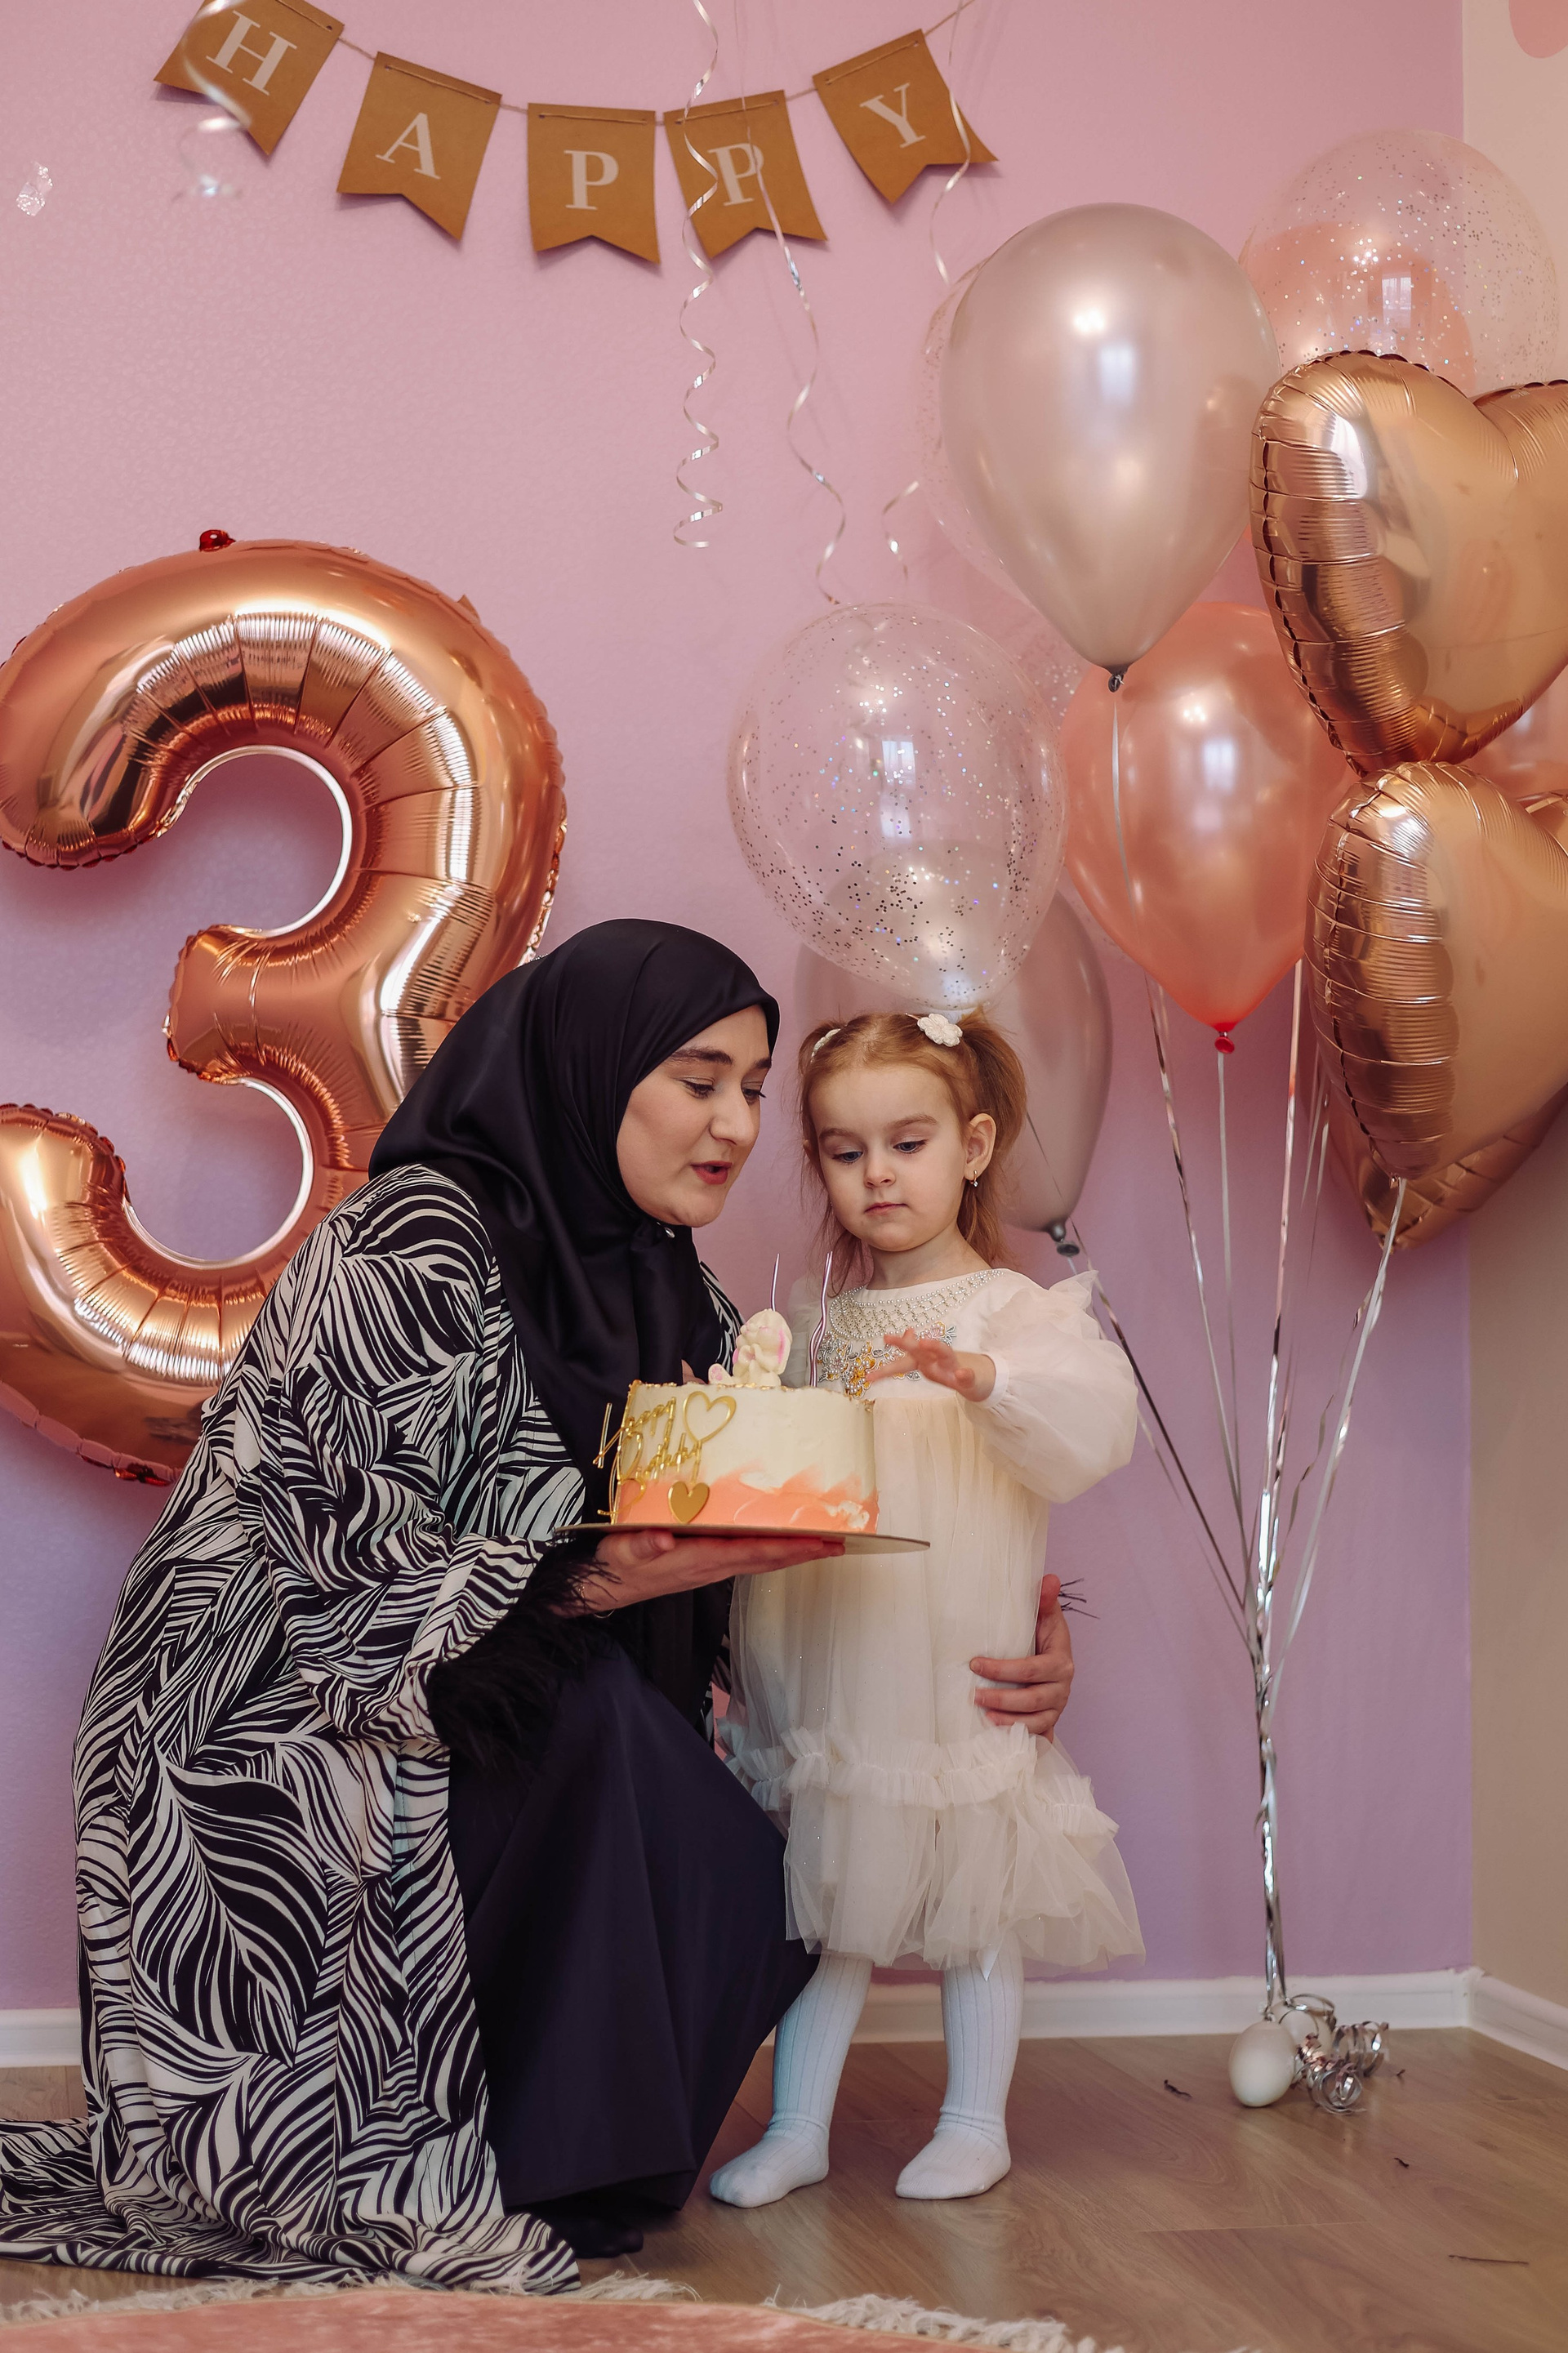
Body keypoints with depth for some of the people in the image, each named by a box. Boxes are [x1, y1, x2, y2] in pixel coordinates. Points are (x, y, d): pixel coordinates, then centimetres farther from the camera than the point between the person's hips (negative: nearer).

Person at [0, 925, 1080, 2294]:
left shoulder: (675, 1301, 6)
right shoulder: (414, 1245, -17)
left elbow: (749, 1612, 6)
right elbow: (350, 1561, -23)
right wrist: (618, 1571, -33)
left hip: (495, 1730, 7)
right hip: (283, 1724, -7)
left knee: (755, 1906, -10)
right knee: (583, 1707, -30)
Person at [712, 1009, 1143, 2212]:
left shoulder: (1016, 1311, -4)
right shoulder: (810, 1326, 10)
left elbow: (1093, 1416, -22)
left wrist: (980, 1377, -38)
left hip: (957, 1669, -3)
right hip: (827, 1666, 4)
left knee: (976, 1894, 8)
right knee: (821, 1892, 10)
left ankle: (976, 2122, 25)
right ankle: (797, 2127, 22)